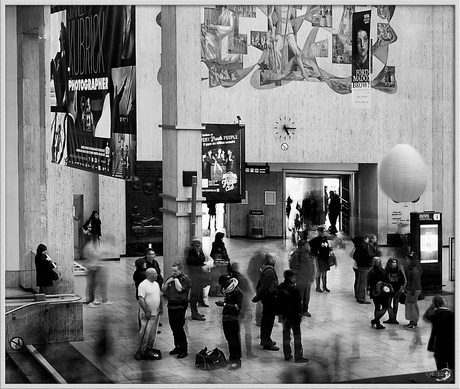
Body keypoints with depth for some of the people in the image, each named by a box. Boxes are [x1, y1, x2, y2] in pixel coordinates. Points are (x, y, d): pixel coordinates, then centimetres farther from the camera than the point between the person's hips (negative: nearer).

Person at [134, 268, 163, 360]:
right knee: (145, 333, -7)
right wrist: (146, 312, -21)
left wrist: (161, 308, 14)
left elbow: (159, 296, 22)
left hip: (156, 314, 8)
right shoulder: (143, 285, -14)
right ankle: (141, 351, -1)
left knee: (153, 333, 12)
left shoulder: (156, 284, 12)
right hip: (147, 314, -8)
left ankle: (150, 349, 22)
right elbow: (141, 299, -19)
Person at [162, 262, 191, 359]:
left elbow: (180, 289, -19)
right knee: (174, 328, 12)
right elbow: (163, 291, 13)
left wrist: (176, 280, -10)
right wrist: (167, 282, -2)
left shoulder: (186, 279, -6)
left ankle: (184, 349, 0)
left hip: (180, 306, -7)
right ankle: (178, 346, 23)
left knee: (179, 328, -7)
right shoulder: (170, 278, 14)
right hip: (171, 306, 7)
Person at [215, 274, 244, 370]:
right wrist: (221, 303, 9)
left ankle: (236, 361, 2)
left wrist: (224, 304, -21)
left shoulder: (237, 291, -14)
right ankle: (232, 358, 23)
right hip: (226, 318, 8)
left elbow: (238, 306, -20)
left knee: (234, 340, -3)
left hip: (233, 319, -8)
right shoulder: (226, 290, 12)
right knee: (229, 339, 13)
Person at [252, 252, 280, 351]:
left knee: (265, 318, 18)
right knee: (269, 319, -5)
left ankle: (264, 339, 29)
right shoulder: (269, 271, -22)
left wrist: (258, 295, 17)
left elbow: (259, 284, 15)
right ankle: (267, 342, -2)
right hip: (270, 297, -10)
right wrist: (257, 298, -18)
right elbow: (264, 286, -24)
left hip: (266, 297, 10)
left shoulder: (264, 268, 10)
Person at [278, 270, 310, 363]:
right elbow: (298, 304, -17)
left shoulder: (280, 287, 1)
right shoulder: (294, 289, -21)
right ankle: (298, 356, 6)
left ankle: (287, 355, 20)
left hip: (284, 315, 7)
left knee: (286, 334, 14)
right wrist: (300, 314, -6)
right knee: (297, 335, 3)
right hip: (294, 315, -7)